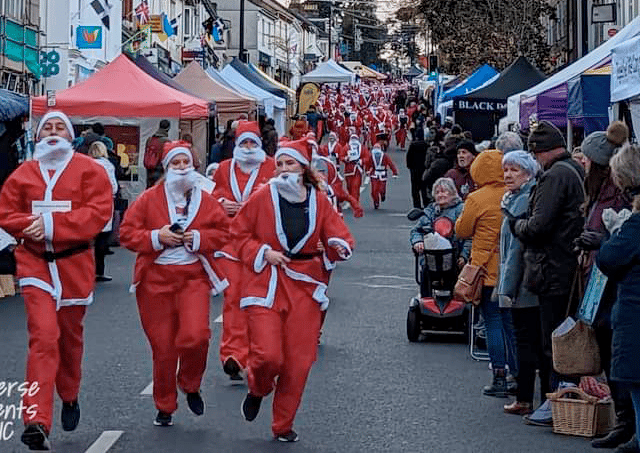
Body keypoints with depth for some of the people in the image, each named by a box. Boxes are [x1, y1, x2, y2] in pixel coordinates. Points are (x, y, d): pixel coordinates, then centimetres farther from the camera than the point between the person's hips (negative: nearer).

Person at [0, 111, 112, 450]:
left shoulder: (89, 170, -2)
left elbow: (99, 212, -12)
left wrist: (51, 224, -19)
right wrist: (32, 224, -15)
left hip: (74, 264, 0)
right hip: (35, 262, 0)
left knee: (70, 336, 16)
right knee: (43, 337, -14)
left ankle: (69, 398, 43)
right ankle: (37, 422, -19)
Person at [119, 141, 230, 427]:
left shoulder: (205, 201, 7)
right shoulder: (149, 199, 1)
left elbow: (222, 233, 9)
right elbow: (127, 233, 0)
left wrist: (199, 238, -8)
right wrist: (157, 237, -14)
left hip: (193, 277, 0)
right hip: (156, 278, 0)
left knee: (195, 335, -21)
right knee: (163, 347, 3)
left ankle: (190, 384, 10)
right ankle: (165, 407, 21)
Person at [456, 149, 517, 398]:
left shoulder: (477, 199, -12)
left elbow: (462, 230, -1)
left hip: (488, 269, -4)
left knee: (493, 322, 1)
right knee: (511, 321, 12)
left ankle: (499, 378, 0)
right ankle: (518, 375, 15)